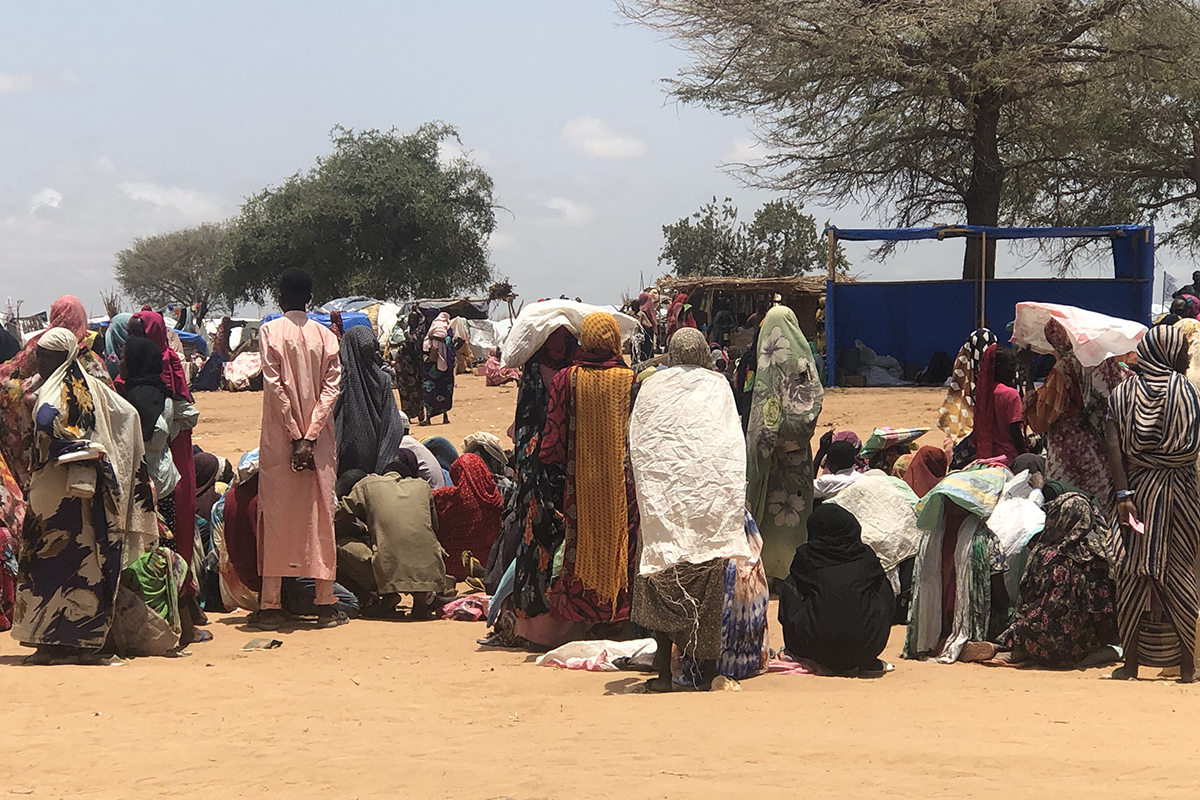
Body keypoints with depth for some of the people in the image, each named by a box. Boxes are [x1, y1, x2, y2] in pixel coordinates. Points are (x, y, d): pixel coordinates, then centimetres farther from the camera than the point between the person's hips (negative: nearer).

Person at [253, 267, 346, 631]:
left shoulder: (270, 332, -3)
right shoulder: (326, 335, 5)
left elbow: (274, 386, -10)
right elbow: (331, 387, -4)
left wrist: (295, 436, -9)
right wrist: (310, 435, -9)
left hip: (279, 439, -2)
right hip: (320, 439, 2)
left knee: (276, 518, 1)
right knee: (320, 516, 6)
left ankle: (271, 606, 1)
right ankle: (326, 604, 6)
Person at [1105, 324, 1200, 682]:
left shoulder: (1123, 393, 3)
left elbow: (1114, 448, -6)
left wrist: (1123, 494, -9)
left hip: (1138, 488, 1)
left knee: (1134, 571, 7)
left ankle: (1131, 661, 7)